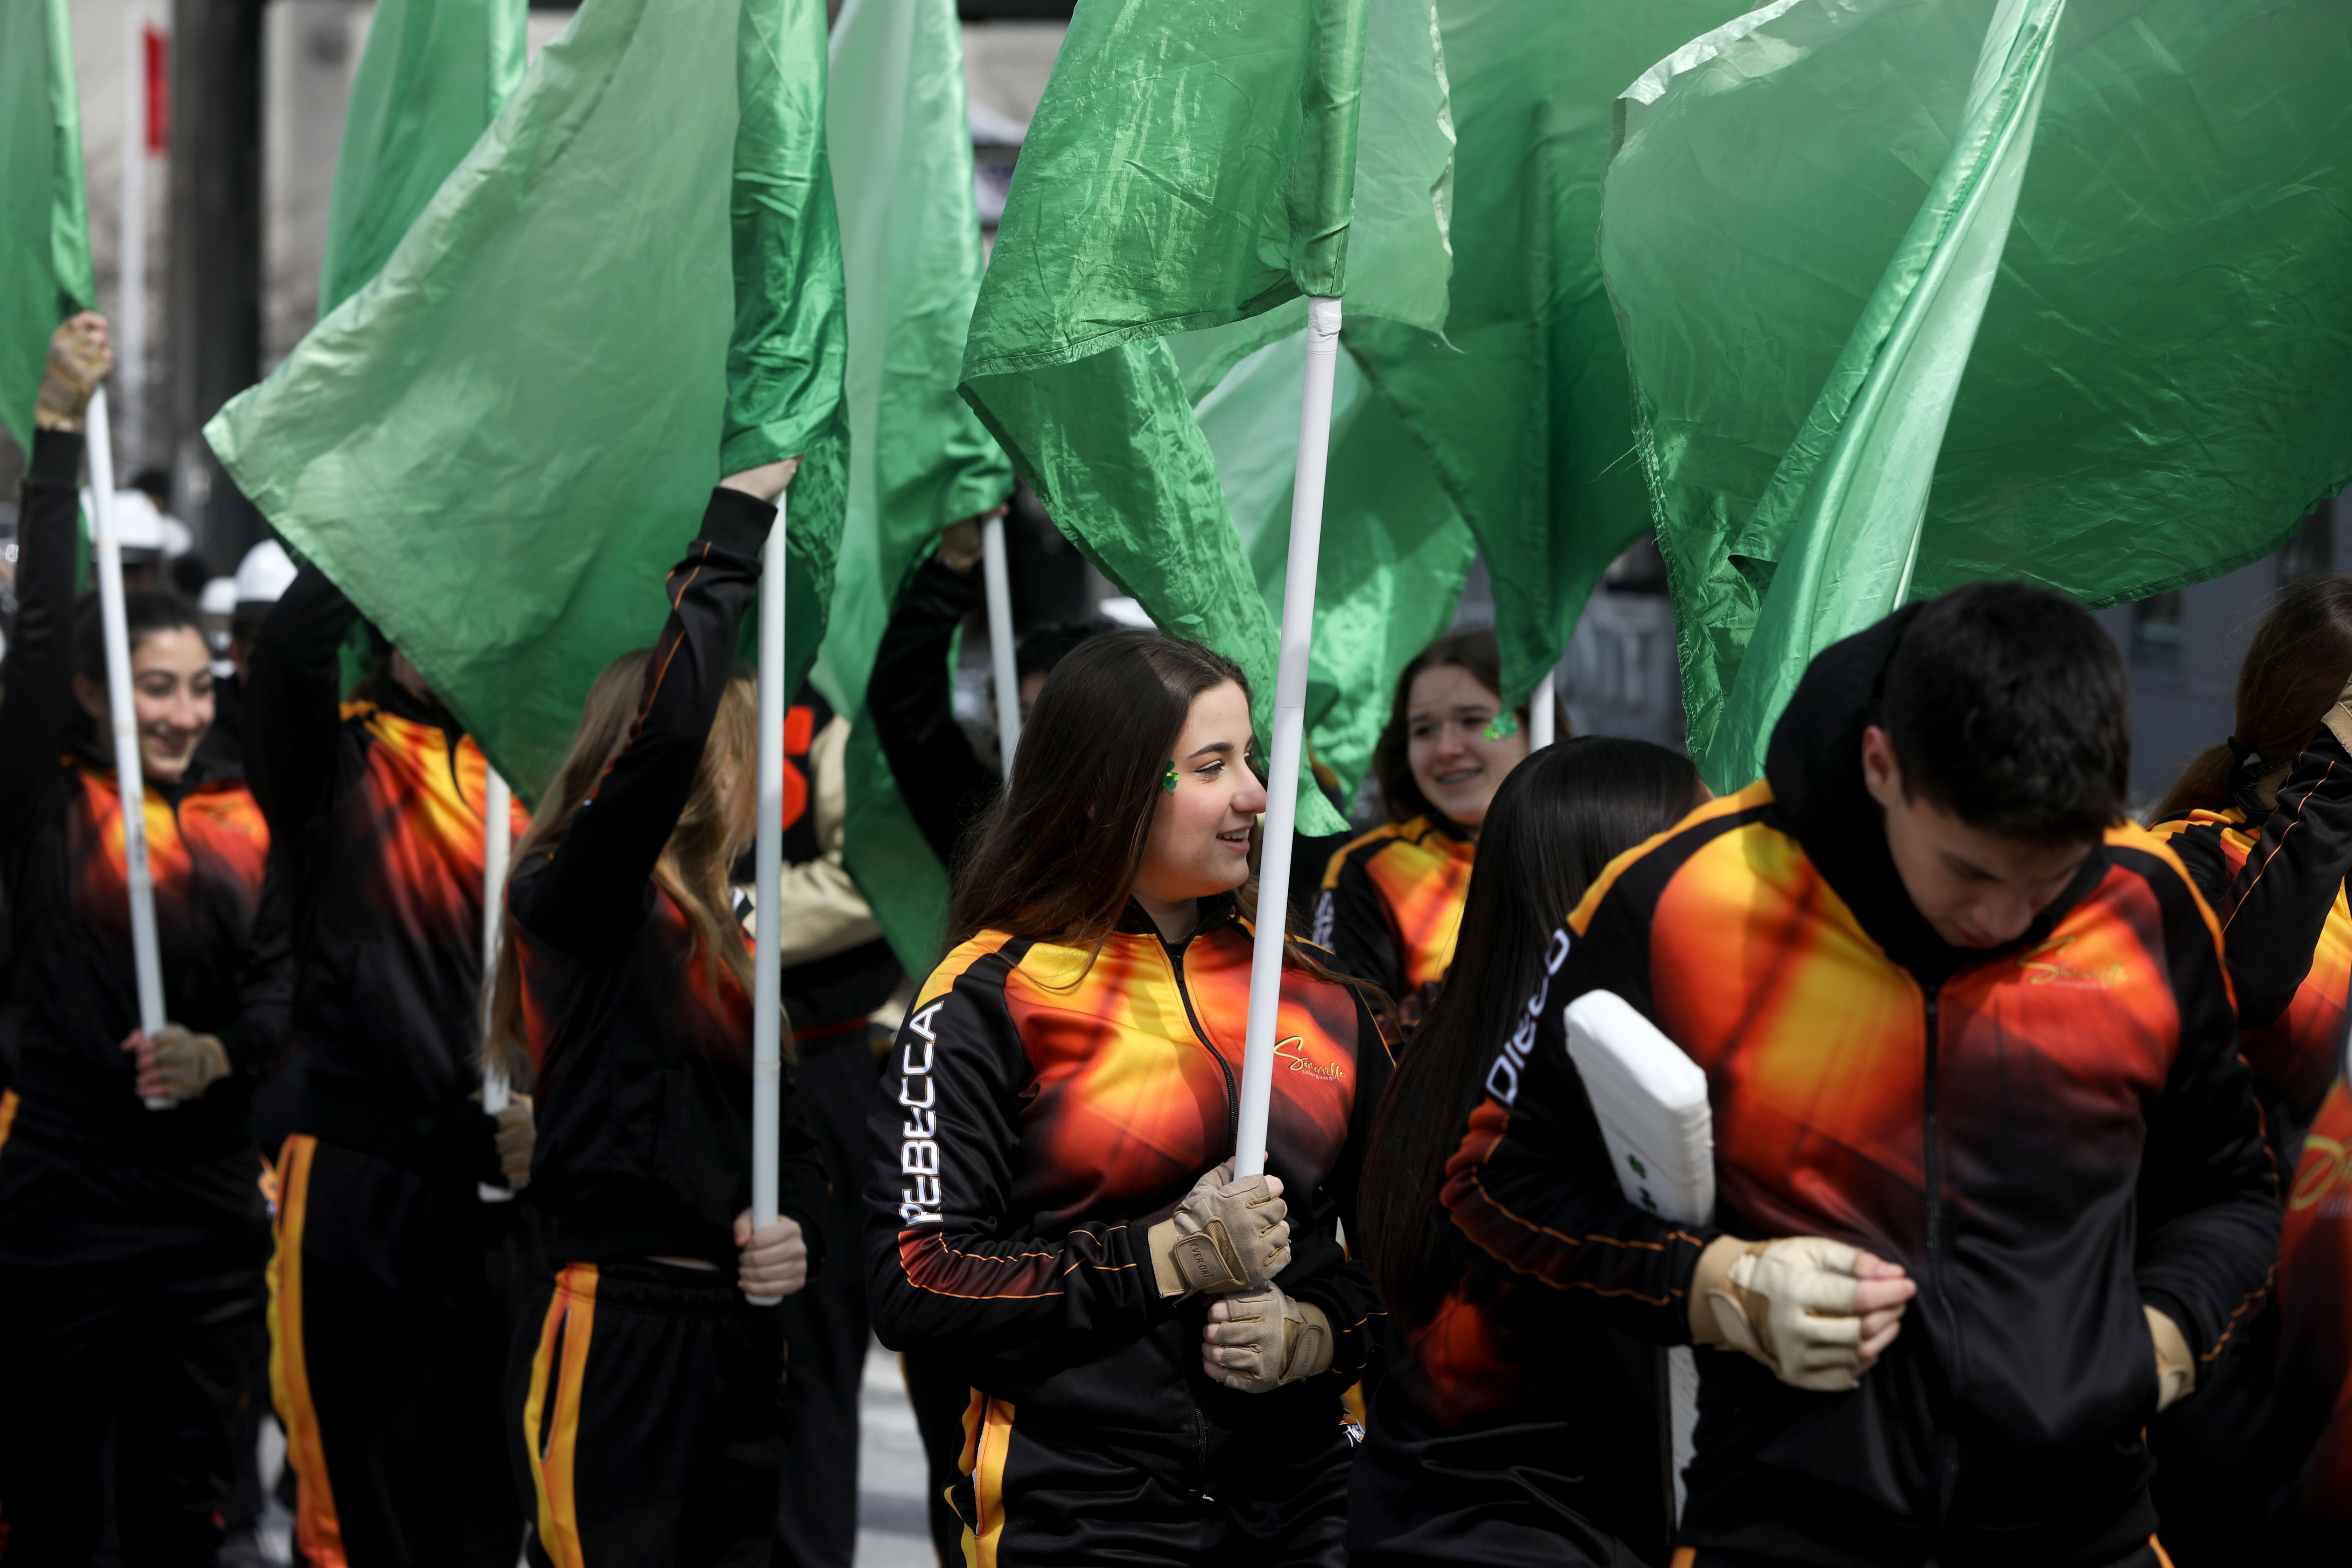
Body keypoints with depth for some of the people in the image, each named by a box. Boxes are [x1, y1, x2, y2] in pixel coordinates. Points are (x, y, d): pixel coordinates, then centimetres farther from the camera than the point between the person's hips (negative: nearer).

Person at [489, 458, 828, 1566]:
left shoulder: (720, 938, 19)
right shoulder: (582, 896, -7)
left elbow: (789, 1136, 19)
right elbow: (665, 730, -25)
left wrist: (797, 1226, -3)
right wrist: (732, 539, -16)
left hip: (732, 1340, 8)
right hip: (616, 1338, -8)